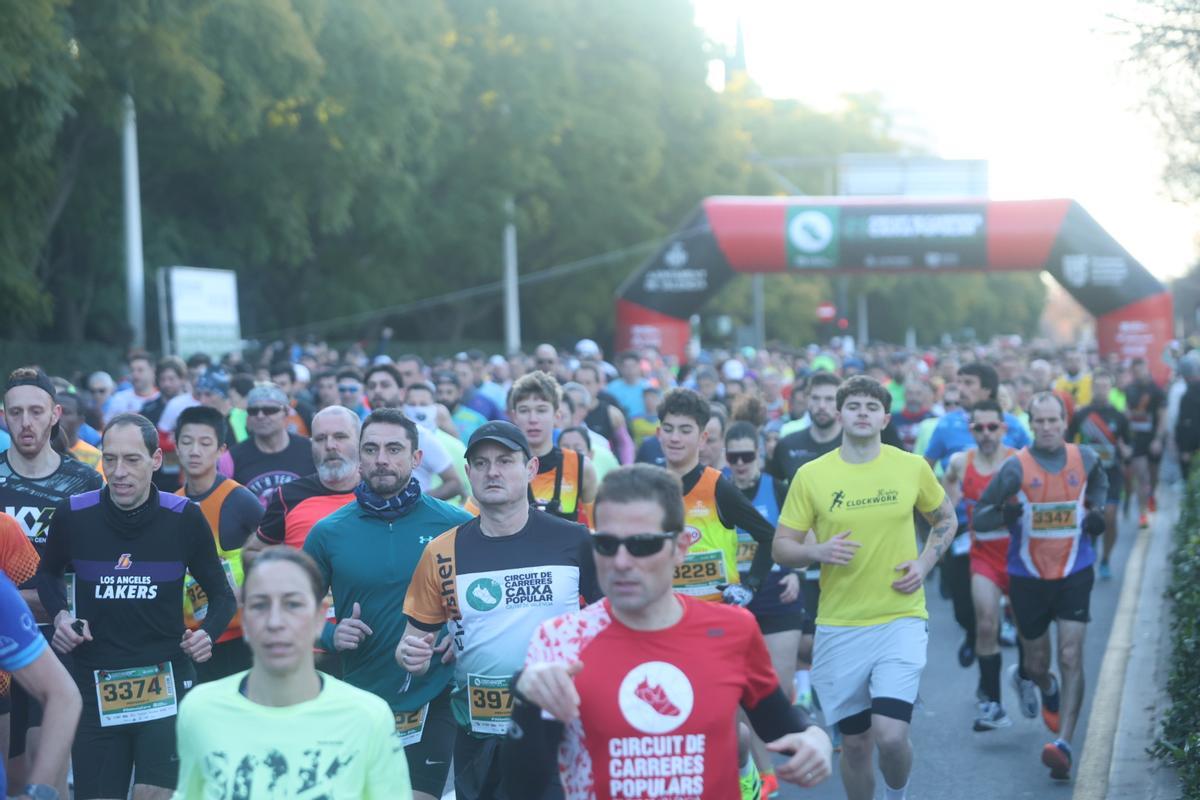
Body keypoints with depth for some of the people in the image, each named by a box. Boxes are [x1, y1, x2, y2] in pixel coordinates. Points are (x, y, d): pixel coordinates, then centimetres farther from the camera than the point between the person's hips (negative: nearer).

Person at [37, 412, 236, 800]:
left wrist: (208, 633, -13)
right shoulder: (73, 515, -3)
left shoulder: (184, 517, -6)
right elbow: (48, 573, 18)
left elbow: (222, 594, 6)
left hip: (165, 680, -2)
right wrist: (60, 615, 0)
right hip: (95, 684, 2)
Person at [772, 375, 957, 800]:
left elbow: (945, 519, 17)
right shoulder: (811, 475, -2)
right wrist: (818, 550, -18)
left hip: (901, 619, -1)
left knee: (890, 735, -14)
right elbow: (781, 547, 2)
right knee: (855, 743, 8)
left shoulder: (912, 467, 0)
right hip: (839, 626, 1)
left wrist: (925, 563, 0)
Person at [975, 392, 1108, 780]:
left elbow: (1099, 484, 24)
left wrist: (1095, 510, 4)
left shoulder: (1085, 458, -1)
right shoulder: (1017, 466, -10)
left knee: (1071, 658, -12)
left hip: (1074, 574, 1)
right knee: (1037, 663, 10)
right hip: (1028, 577, -1)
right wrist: (1004, 514, -27)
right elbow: (979, 516, -6)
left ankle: (1063, 746, -12)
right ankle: (1026, 677, 48)